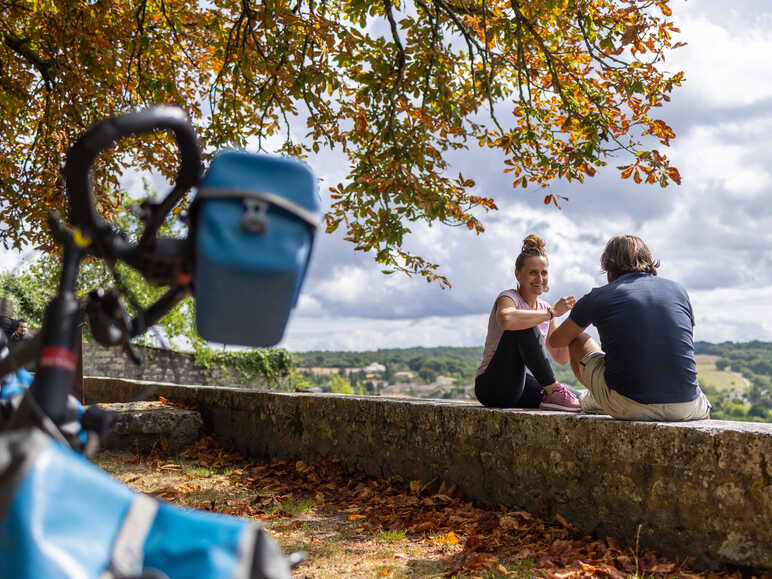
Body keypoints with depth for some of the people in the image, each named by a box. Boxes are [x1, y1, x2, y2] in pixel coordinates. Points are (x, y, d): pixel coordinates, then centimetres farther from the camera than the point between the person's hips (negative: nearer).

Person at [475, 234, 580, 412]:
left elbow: (561, 358, 11)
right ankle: (553, 390, -24)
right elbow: (506, 319, -38)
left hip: (522, 384, 5)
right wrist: (552, 312, -29)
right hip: (492, 385, -5)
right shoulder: (508, 297, -9)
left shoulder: (544, 309, 12)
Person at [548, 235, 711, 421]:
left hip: (628, 409, -3)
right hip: (685, 409, 3)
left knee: (578, 340, 23)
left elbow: (555, 341, 20)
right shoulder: (678, 290, 12)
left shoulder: (599, 297, 5)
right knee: (704, 407, 41)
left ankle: (594, 401, 45)